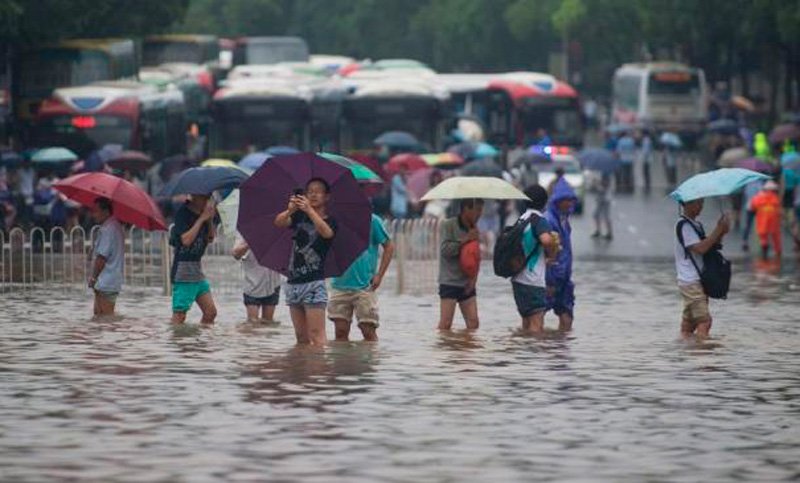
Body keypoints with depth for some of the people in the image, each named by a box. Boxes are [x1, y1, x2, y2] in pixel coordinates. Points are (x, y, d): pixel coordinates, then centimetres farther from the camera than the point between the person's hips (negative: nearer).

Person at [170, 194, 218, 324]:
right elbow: (186, 239, -22)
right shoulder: (183, 213, -12)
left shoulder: (202, 212, 9)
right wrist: (202, 219, -19)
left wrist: (210, 220, -5)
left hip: (198, 269, 8)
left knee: (211, 312, 6)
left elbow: (210, 239, 11)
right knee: (179, 315, -9)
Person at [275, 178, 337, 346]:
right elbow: (279, 223, -4)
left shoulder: (330, 221, 0)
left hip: (314, 282, -5)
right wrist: (289, 211, -27)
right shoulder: (299, 217, 13)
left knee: (316, 335, -13)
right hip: (294, 282, 5)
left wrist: (309, 210, -38)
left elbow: (327, 233, -23)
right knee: (301, 337, 6)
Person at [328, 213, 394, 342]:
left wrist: (379, 275, -5)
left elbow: (389, 247, 1)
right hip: (340, 284, 3)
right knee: (341, 331, 3)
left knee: (368, 330, -2)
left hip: (364, 286, -3)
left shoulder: (372, 221, -3)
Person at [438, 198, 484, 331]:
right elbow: (445, 249, -17)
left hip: (467, 285, 6)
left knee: (473, 323, 1)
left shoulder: (474, 229, 11)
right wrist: (465, 240, -18)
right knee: (445, 324, -10)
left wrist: (473, 277, -3)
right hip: (449, 283, -6)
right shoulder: (447, 226, -6)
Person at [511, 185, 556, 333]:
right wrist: (551, 253, -9)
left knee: (527, 323, 15)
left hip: (519, 278, 9)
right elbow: (546, 240, -31)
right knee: (536, 324, -10)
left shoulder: (521, 219, 14)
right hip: (533, 281, -9)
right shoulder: (538, 219, -11)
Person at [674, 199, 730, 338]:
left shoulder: (696, 225, 17)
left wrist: (721, 233, -2)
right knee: (704, 320, -15)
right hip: (691, 283, -9)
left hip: (698, 281, 9)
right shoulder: (683, 225, -12)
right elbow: (700, 248, -22)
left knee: (688, 321, 9)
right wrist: (719, 230, -20)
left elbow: (709, 245, 14)